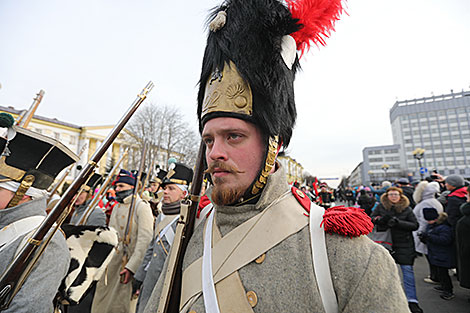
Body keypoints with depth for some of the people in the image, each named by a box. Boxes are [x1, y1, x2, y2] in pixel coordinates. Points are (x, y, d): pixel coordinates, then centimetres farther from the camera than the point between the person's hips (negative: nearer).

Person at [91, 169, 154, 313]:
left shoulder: (142, 206, -14)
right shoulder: (116, 207, 13)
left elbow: (144, 239, -20)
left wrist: (131, 267, -23)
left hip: (127, 264, -7)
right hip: (110, 264, 7)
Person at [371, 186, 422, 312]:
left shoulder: (406, 208, -2)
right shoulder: (381, 207, -2)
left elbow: (415, 225, -5)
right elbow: (371, 218, 1)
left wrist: (399, 222, -20)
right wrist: (380, 219, -19)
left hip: (404, 244, -1)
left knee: (407, 269, -2)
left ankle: (412, 301, 8)